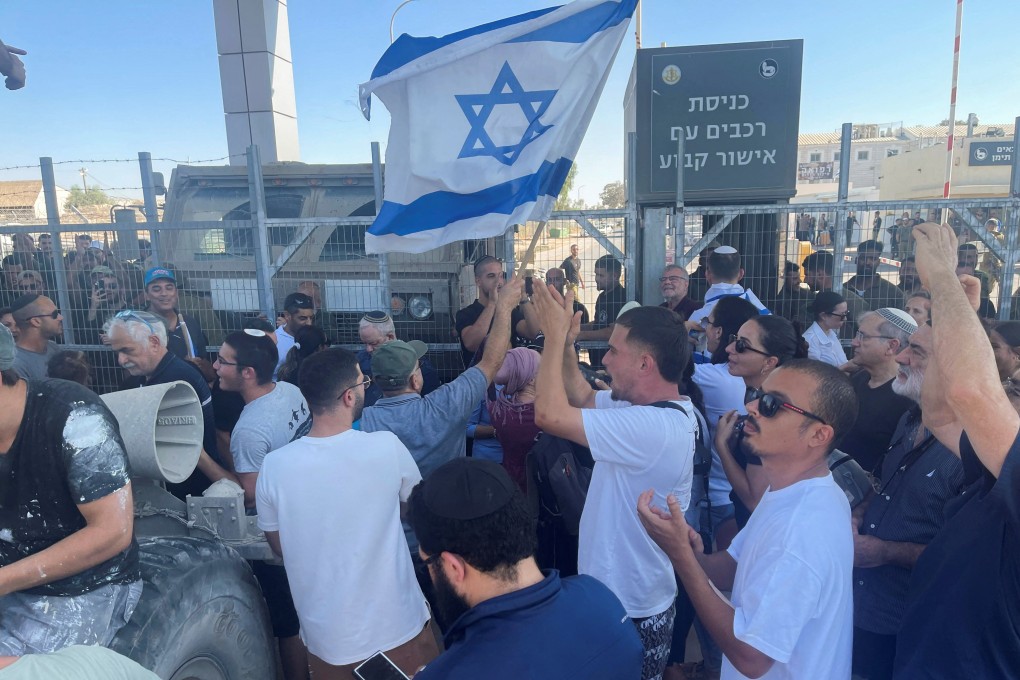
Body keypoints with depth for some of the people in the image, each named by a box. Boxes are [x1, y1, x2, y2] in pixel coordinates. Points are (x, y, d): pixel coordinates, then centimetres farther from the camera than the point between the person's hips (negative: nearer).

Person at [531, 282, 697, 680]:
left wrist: (555, 335, -22)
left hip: (631, 611, -9)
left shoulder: (652, 427, -32)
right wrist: (565, 342, -3)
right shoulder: (655, 407, -1)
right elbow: (583, 399, 10)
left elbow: (550, 414, -33)